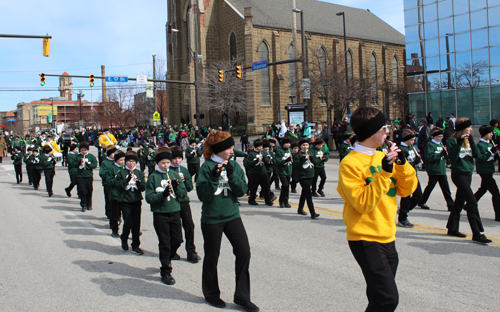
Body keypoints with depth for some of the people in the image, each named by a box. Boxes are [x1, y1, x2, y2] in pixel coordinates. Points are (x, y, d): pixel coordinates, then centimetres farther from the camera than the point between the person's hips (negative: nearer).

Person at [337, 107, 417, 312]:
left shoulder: (383, 156, 7)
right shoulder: (350, 163, -13)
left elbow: (407, 190, 8)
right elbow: (363, 203, -21)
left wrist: (402, 163, -7)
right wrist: (384, 172, -25)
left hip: (387, 237, 7)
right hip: (365, 239, -7)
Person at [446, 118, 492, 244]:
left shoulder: (469, 140, 10)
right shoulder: (453, 140, -9)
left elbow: (477, 155, -2)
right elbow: (453, 157, -19)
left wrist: (471, 141, -12)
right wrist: (459, 143, -25)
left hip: (468, 174, 8)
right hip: (458, 174, -8)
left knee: (460, 201, 13)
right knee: (472, 202, -13)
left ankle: (452, 229, 24)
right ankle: (477, 234, -11)